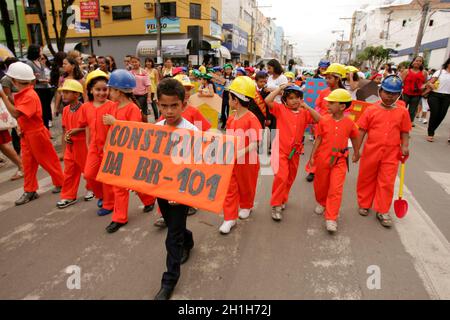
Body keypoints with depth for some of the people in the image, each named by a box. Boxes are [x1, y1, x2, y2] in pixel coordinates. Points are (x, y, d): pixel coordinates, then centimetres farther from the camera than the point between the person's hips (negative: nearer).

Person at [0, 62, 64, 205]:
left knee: (48, 161, 5)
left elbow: (15, 113, -30)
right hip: (26, 135, 9)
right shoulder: (22, 94, 6)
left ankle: (61, 183, 21)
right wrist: (20, 128, 2)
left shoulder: (30, 96, -21)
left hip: (37, 134, -9)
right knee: (28, 163, 11)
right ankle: (30, 191, 20)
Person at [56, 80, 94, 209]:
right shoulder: (66, 110, 5)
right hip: (70, 144, 6)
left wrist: (77, 130, -21)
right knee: (69, 171, 9)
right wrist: (65, 136, -4)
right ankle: (68, 196, 19)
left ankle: (91, 189, 35)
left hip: (83, 144, -6)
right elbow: (64, 127, 14)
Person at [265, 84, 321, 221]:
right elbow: (267, 100, -18)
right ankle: (276, 205, -3)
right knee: (281, 176, -17)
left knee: (290, 178, 16)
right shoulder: (280, 109, -4)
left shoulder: (304, 113, 5)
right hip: (281, 149, -4)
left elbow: (319, 119, -7)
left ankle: (283, 200, 37)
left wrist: (306, 107, -11)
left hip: (295, 150, 5)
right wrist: (280, 88, -10)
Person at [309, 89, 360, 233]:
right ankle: (321, 203, 46)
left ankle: (331, 219, 1)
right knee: (321, 185, 17)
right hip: (322, 159, 1)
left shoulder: (349, 123, -5)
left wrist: (356, 154, 21)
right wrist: (312, 156, 0)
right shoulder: (324, 121, -5)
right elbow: (318, 139, 1)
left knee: (336, 189, -7)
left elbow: (354, 139, 12)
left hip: (339, 161, -1)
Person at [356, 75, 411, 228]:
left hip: (391, 154, 0)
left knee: (387, 182, 4)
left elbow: (405, 132, 7)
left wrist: (405, 146, -7)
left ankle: (383, 211, 17)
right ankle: (364, 204, 32)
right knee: (366, 179, 13)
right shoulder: (371, 110, -3)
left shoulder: (402, 112, 1)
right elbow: (362, 130, -1)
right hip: (371, 151, 0)